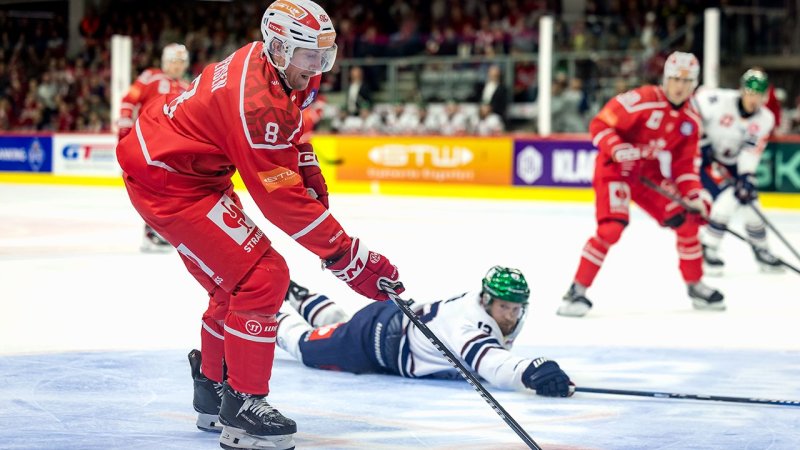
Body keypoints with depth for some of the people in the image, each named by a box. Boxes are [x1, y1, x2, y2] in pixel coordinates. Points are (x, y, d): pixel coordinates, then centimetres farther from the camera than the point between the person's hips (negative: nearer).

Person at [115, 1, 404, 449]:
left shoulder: (286, 70, 0)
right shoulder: (258, 103, -30)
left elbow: (289, 133, 23)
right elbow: (283, 202, -29)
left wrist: (308, 170, 8)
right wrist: (352, 259, -27)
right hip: (166, 177, -10)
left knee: (236, 281, 19)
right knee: (263, 277, -14)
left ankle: (212, 392, 34)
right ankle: (241, 407, -10)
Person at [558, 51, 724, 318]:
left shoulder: (691, 120, 1)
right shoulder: (642, 100, -21)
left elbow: (684, 164, 8)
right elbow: (599, 124, -19)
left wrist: (694, 195, -4)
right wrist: (617, 149, -35)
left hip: (650, 174, 7)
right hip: (615, 169, -7)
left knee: (687, 221, 1)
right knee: (611, 228, -24)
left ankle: (695, 286, 19)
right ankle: (577, 291, -17)